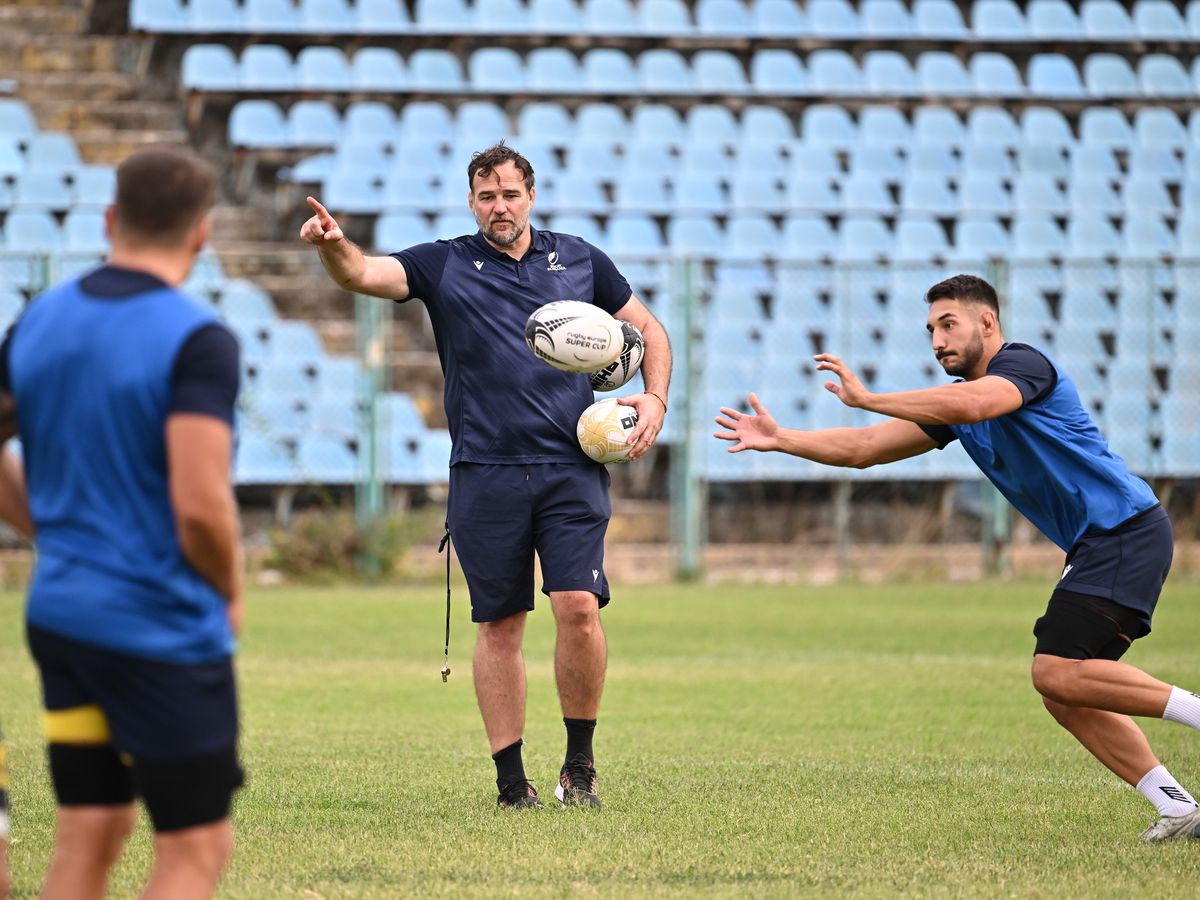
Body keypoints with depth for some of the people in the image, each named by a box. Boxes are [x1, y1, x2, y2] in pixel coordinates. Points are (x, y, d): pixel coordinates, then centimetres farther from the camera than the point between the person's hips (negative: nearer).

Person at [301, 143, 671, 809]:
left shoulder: (579, 260, 12)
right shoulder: (444, 266, 7)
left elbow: (648, 328, 22)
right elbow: (365, 273, -9)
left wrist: (655, 398, 6)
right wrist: (334, 246, -31)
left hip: (571, 470, 0)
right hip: (485, 474, 0)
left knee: (579, 606, -13)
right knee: (500, 625, 3)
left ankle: (581, 765, 3)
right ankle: (511, 779, 10)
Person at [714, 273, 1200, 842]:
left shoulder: (1024, 364, -9)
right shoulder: (954, 402, 19)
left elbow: (972, 405, -31)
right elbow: (865, 448, 19)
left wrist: (867, 398, -28)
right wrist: (780, 439, 9)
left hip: (1125, 530, -10)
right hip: (1094, 547, 10)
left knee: (1059, 674, -22)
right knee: (1062, 691, 2)